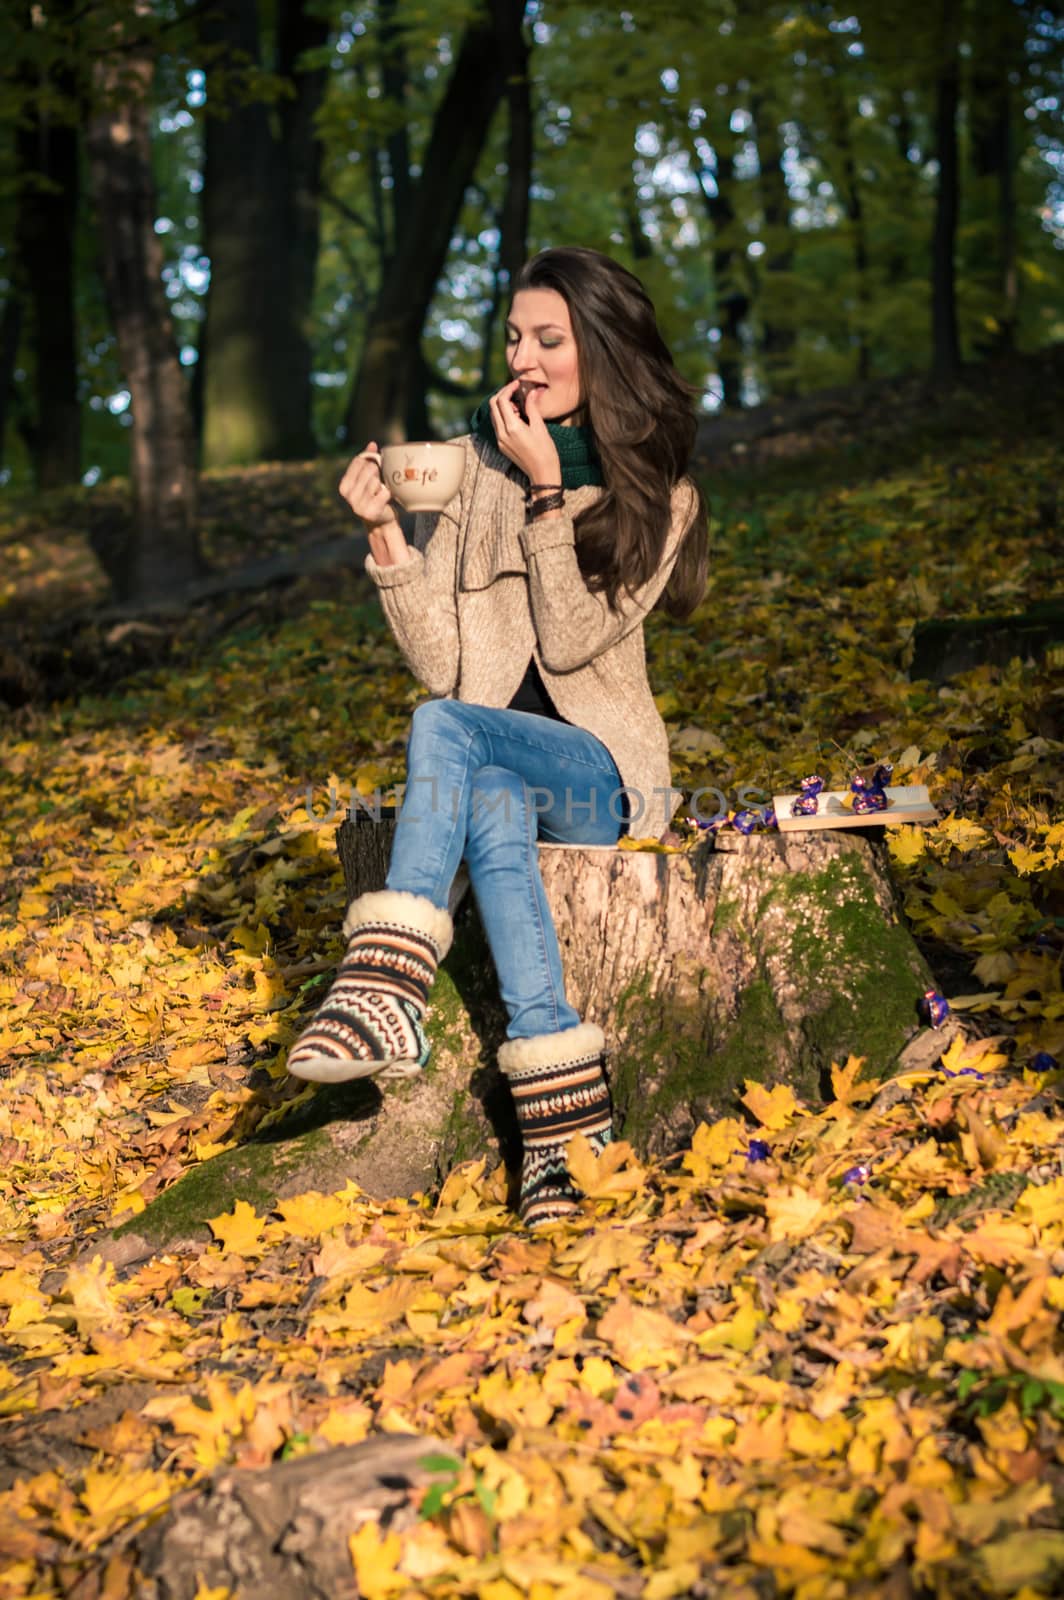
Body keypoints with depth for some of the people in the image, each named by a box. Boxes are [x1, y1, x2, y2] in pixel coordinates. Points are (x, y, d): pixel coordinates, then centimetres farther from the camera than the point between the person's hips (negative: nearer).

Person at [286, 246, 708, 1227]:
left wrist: (547, 491, -14)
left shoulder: (658, 499, 2)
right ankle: (565, 1120, -43)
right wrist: (386, 535, -15)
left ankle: (385, 993, -47)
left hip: (600, 771, -2)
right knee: (493, 815, -37)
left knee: (445, 728, -33)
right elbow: (437, 658, -2)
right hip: (492, 765, 2)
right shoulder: (466, 467, 6)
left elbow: (571, 639, -11)